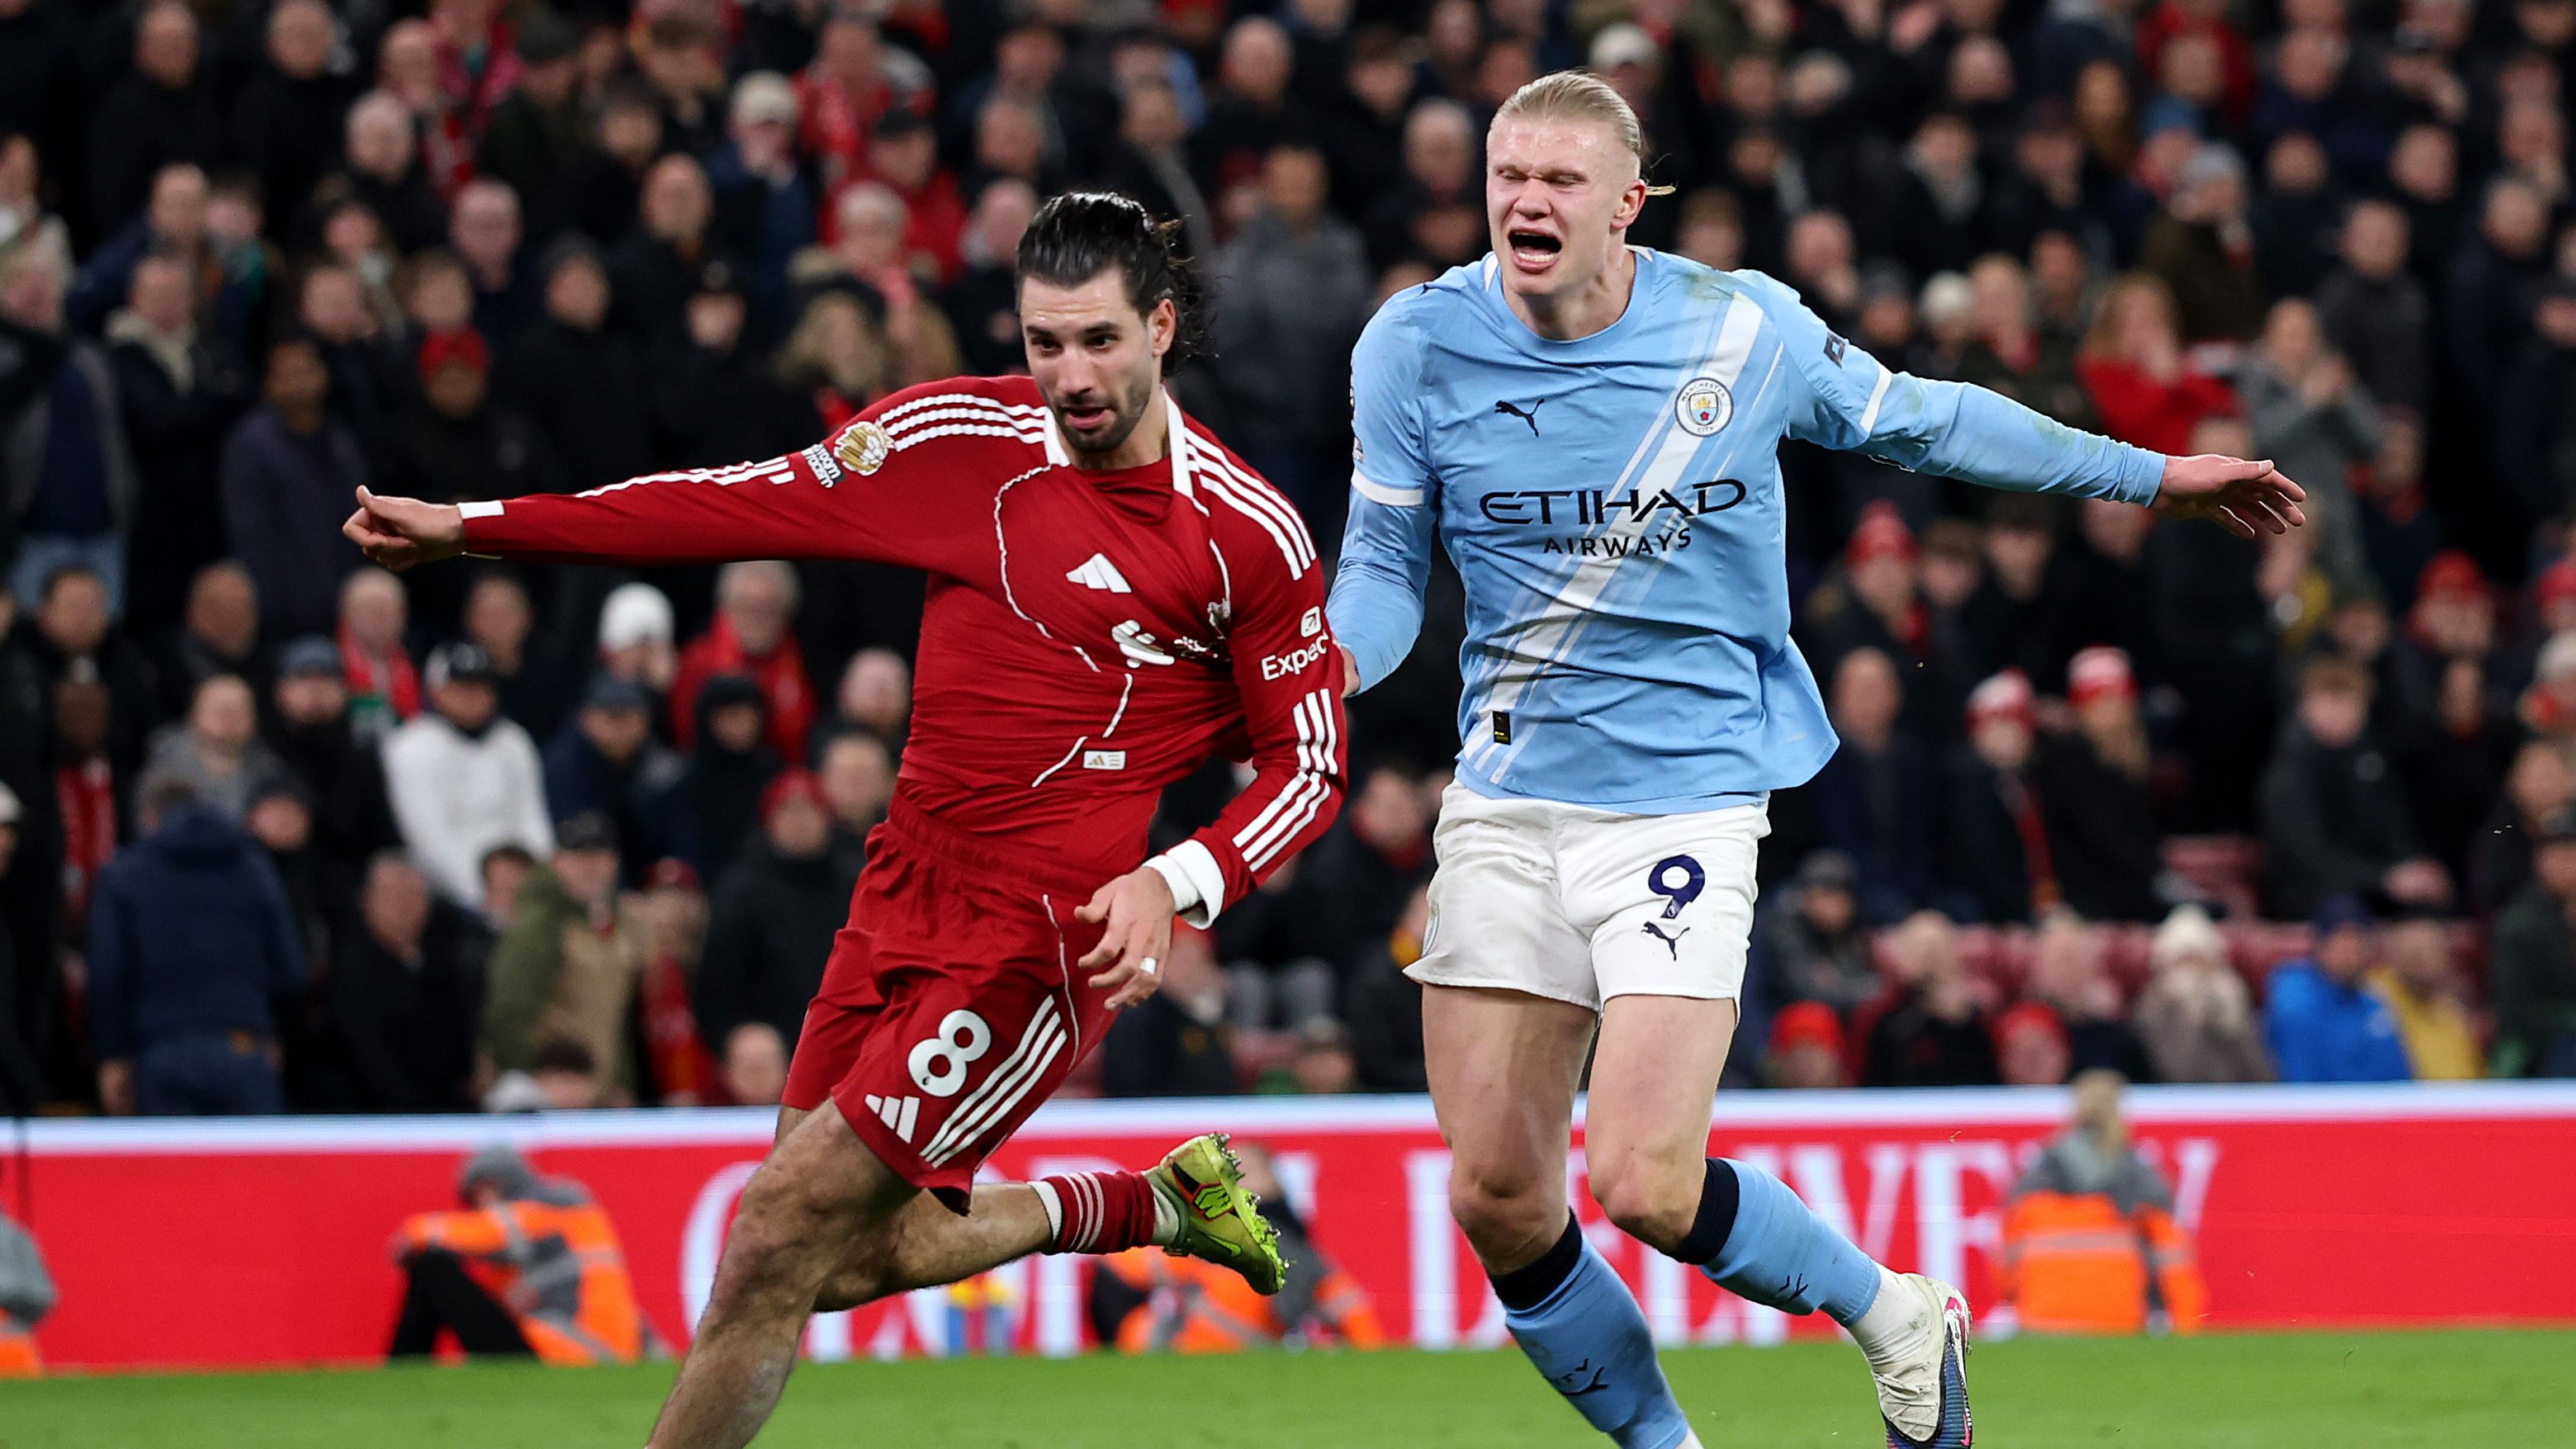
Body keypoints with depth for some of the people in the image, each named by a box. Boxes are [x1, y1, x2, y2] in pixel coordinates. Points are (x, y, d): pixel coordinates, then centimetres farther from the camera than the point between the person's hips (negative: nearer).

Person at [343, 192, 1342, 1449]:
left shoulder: (1249, 537, -9)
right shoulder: (962, 437, 0)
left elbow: (1308, 763, -1)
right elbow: (744, 504, 6)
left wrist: (1176, 883, -19)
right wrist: (472, 528, 2)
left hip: (1047, 941, -6)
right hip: (902, 904, 6)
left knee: (783, 1234, -12)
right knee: (858, 1256, 11)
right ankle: (1156, 1206, 32)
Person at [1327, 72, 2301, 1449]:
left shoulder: (1744, 330, -5)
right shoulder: (1418, 343, -3)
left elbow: (1918, 420, 13)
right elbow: (1383, 571, 4)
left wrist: (2152, 476, 20)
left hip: (1687, 791, -3)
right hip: (1507, 801, 3)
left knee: (1646, 1188, -16)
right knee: (1496, 1196, -1)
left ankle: (1897, 1313, 13)